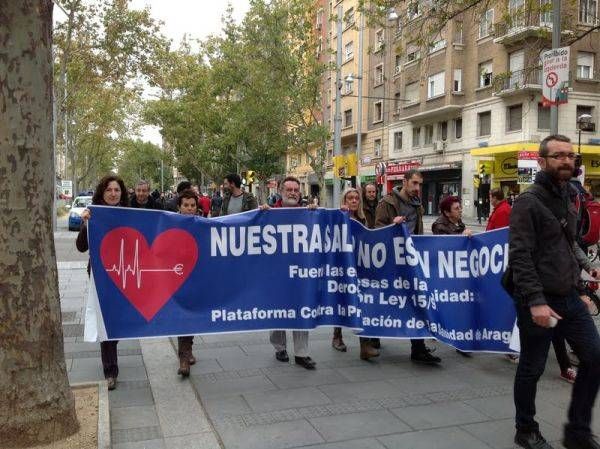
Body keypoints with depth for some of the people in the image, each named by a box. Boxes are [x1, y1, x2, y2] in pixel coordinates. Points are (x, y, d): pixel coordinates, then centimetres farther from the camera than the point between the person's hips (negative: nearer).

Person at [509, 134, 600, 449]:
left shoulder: (568, 199, 12)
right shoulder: (529, 202, -12)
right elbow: (520, 256, -19)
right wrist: (535, 301, -25)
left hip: (569, 297, 8)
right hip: (539, 301, -7)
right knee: (532, 369, 6)